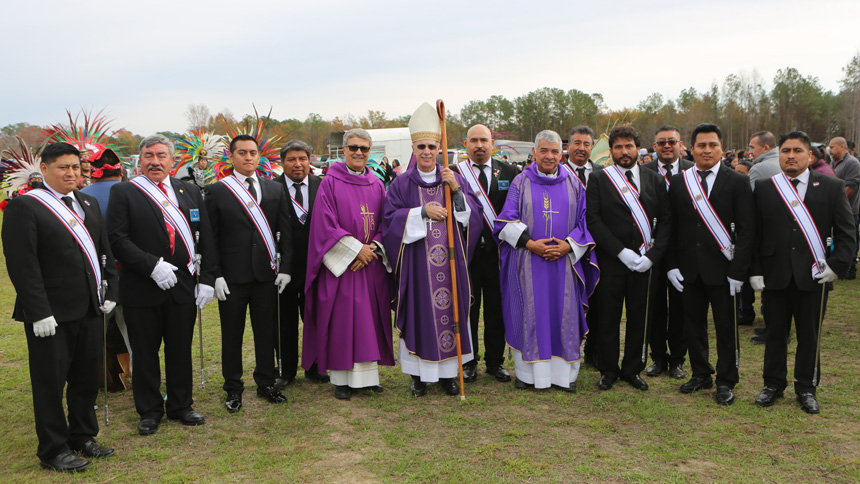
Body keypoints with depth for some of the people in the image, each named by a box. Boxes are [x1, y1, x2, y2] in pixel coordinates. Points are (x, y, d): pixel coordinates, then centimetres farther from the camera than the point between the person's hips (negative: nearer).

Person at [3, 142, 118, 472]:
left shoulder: (89, 204, 12)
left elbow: (105, 251, 16)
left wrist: (110, 291, 8)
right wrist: (39, 312, -18)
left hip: (90, 309, 7)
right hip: (51, 314, -6)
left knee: (87, 377, 16)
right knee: (51, 382, 6)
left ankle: (83, 436, 33)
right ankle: (53, 450, 20)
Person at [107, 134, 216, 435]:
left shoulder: (190, 192, 9)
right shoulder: (123, 193, -1)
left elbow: (205, 238, 8)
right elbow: (118, 239, -10)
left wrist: (207, 278, 0)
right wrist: (152, 265, -19)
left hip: (183, 286, 3)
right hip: (142, 289, -3)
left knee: (181, 350, 13)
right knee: (145, 353, 8)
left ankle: (181, 406, 28)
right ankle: (149, 411, 24)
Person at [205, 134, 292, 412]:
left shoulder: (275, 190, 8)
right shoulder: (217, 191, 0)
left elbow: (285, 232, 8)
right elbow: (210, 238, -2)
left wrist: (284, 267, 0)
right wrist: (216, 275, -9)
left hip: (266, 275, 2)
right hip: (232, 278, -2)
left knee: (266, 332, 11)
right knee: (232, 335, 8)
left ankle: (266, 383, 27)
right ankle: (233, 389, 22)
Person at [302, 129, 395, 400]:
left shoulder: (377, 185, 10)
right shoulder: (330, 182, -3)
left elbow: (385, 223, 9)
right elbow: (326, 224, -10)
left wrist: (373, 248, -9)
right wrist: (355, 249, -14)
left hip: (372, 264, 4)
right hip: (341, 263, -4)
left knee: (370, 318, 6)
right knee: (341, 319, 0)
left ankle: (368, 374, 16)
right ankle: (342, 378, 11)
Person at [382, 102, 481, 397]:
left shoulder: (454, 179, 8)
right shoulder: (402, 184, 3)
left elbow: (473, 218, 1)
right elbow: (391, 220, -6)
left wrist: (457, 191, -14)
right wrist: (422, 212, -16)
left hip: (450, 262, 2)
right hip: (416, 263, -2)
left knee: (450, 309, 5)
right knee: (419, 312, 1)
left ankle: (448, 372, 19)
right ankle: (419, 374, 15)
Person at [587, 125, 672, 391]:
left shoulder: (655, 180, 8)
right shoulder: (598, 179, 0)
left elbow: (665, 220, 5)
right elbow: (593, 220, -8)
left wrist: (652, 255, -7)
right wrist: (621, 252, -14)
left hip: (643, 262, 2)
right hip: (610, 262, -2)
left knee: (639, 317, 9)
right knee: (608, 318, 5)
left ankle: (633, 369, 24)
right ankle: (608, 370, 20)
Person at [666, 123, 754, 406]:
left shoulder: (737, 183, -2)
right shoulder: (678, 182, 7)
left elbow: (747, 231, -5)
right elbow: (670, 227, 8)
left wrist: (737, 271, -11)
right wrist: (671, 265, -1)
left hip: (722, 270, -2)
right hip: (688, 270, 3)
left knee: (726, 327, 5)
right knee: (693, 324, 10)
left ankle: (726, 382, 20)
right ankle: (701, 374, 28)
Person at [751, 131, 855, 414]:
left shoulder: (832, 187, 2)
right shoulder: (764, 189, 4)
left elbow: (846, 231, 3)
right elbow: (755, 233, 4)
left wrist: (837, 264, -8)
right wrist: (755, 270, -2)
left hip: (814, 275, 0)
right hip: (776, 275, 1)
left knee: (809, 335, 8)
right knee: (775, 333, 10)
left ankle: (806, 388, 23)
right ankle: (773, 384, 24)